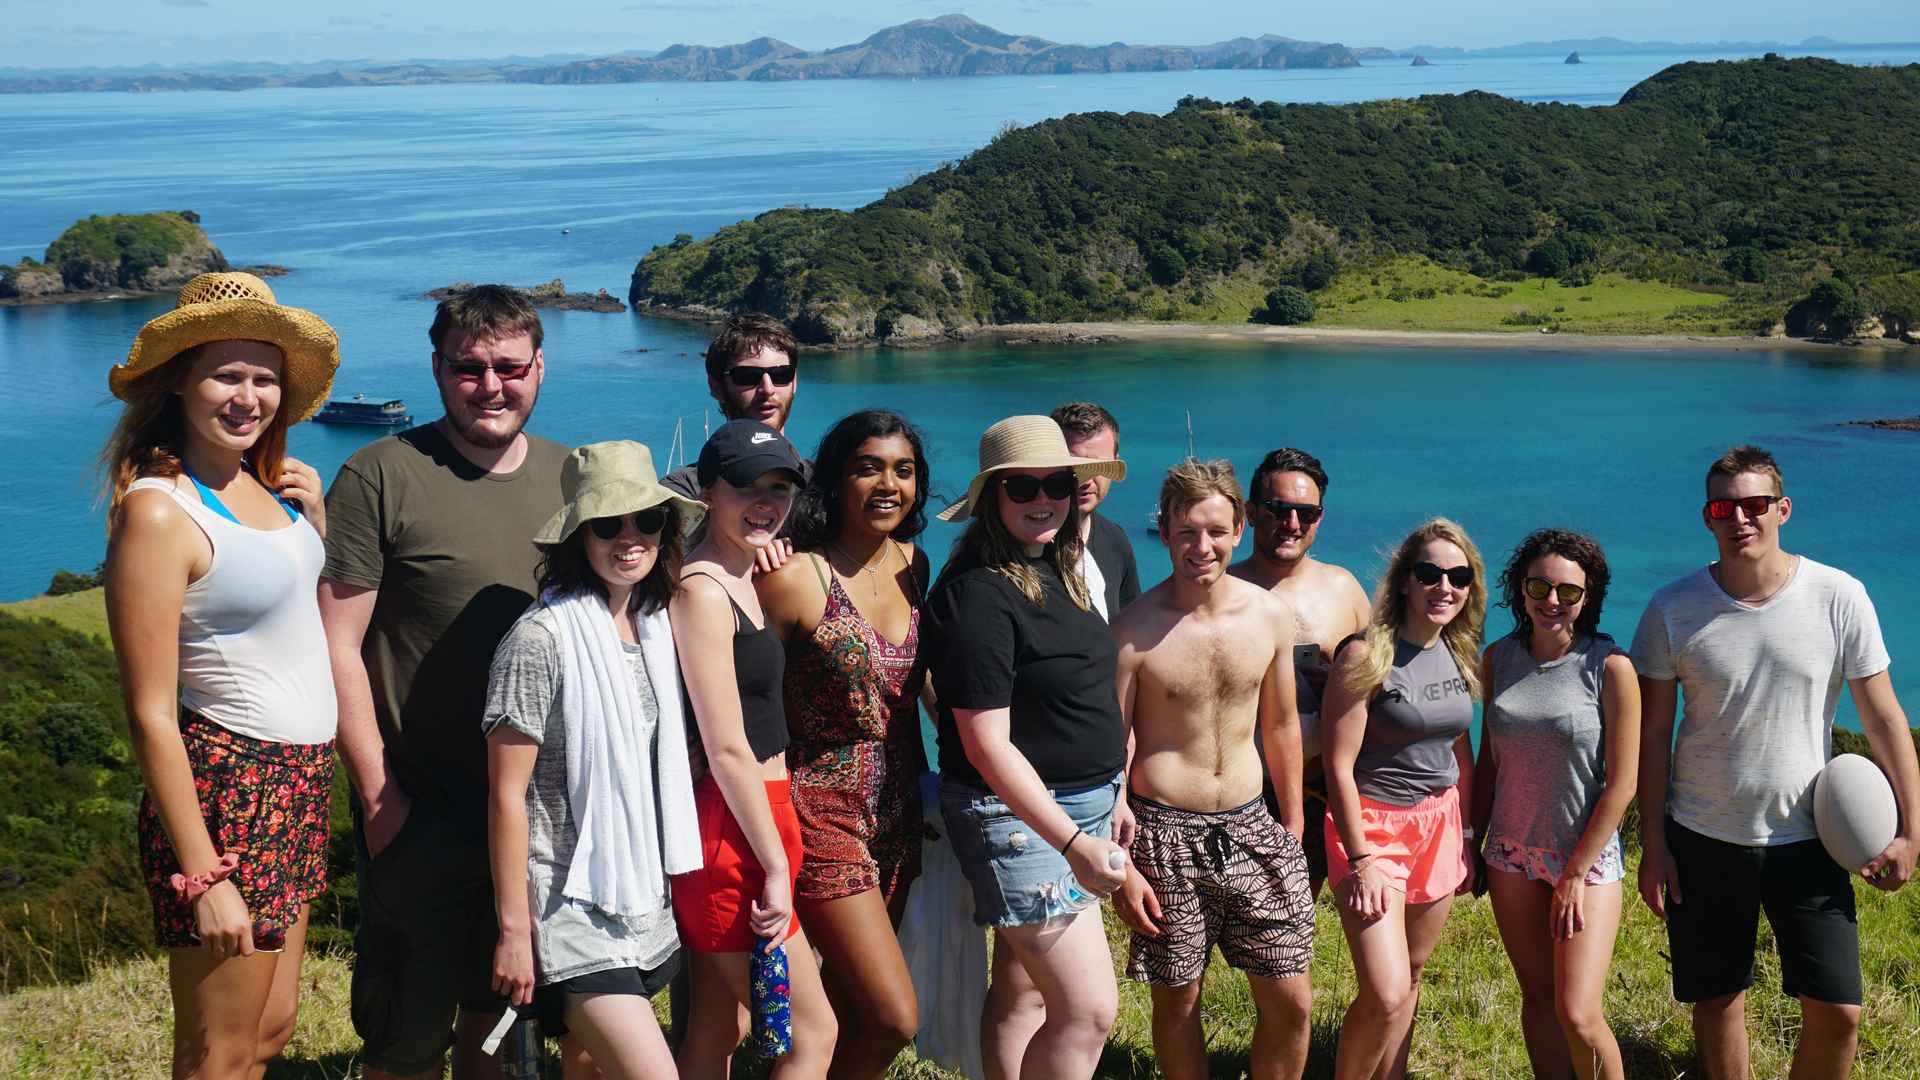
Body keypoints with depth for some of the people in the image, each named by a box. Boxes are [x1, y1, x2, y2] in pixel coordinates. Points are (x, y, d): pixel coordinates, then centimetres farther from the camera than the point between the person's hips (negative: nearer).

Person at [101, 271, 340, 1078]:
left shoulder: (265, 483, 6)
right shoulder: (158, 510, -17)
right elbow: (151, 715, -18)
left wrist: (317, 516, 4)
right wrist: (202, 877, -19)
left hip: (298, 781, 8)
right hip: (224, 790, -8)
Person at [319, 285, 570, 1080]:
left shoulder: (567, 475, 6)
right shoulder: (381, 475, -10)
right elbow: (337, 646, -11)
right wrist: (379, 795, -14)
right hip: (419, 810, -5)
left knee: (497, 1012, 19)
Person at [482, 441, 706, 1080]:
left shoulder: (652, 626, 8)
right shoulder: (543, 637, -14)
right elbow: (506, 795, -12)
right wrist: (514, 930, -12)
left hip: (643, 902, 7)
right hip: (571, 904, -7)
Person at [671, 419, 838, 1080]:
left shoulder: (745, 579, 14)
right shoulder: (701, 590, -16)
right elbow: (727, 748, -18)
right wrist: (777, 866, -16)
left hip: (757, 817, 10)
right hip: (732, 830, -10)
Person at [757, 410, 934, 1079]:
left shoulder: (912, 564, 5)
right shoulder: (794, 577, -16)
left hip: (896, 816, 7)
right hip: (827, 815, -7)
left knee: (845, 1009, 15)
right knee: (895, 1019, -10)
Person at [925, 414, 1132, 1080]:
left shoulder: (1060, 571, 9)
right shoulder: (977, 594, -19)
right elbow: (986, 745, -22)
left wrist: (1108, 797, 21)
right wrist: (1072, 842, -24)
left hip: (1078, 804, 9)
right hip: (1018, 815, -9)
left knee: (1023, 992, 14)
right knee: (1089, 1010, -11)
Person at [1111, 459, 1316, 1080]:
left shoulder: (1270, 616, 0)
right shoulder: (1134, 631, -12)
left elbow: (1281, 725, 12)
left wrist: (1292, 830, 12)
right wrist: (1120, 866, -9)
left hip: (1251, 825, 4)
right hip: (1167, 834, -3)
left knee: (1291, 1002, 4)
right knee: (1178, 1002, 7)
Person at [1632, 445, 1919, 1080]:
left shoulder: (1840, 599, -9)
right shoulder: (1673, 610, -7)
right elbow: (1653, 735, -2)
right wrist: (1653, 846, -3)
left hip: (1807, 841, 0)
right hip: (1702, 840, 0)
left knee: (1838, 1012, -2)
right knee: (1718, 1001, 10)